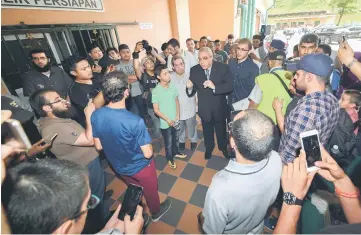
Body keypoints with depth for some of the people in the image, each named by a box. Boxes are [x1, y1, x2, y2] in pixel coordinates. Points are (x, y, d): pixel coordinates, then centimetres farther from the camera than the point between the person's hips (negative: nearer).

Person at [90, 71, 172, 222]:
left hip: (118, 167, 6)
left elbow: (98, 147, -6)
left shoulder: (96, 115, -18)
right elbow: (148, 154, -26)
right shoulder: (135, 121, -37)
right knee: (150, 190, 26)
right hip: (140, 167, -5)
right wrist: (148, 144, -6)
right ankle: (156, 212, 55)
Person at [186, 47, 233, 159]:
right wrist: (190, 87, -33)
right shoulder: (194, 70, -10)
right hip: (204, 109, 1)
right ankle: (209, 149, 51)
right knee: (207, 132, 23)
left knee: (221, 131, 23)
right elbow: (191, 93, -10)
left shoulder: (223, 68, -14)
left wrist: (214, 87, -36)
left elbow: (229, 86, -21)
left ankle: (223, 148, 52)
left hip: (219, 108, -1)